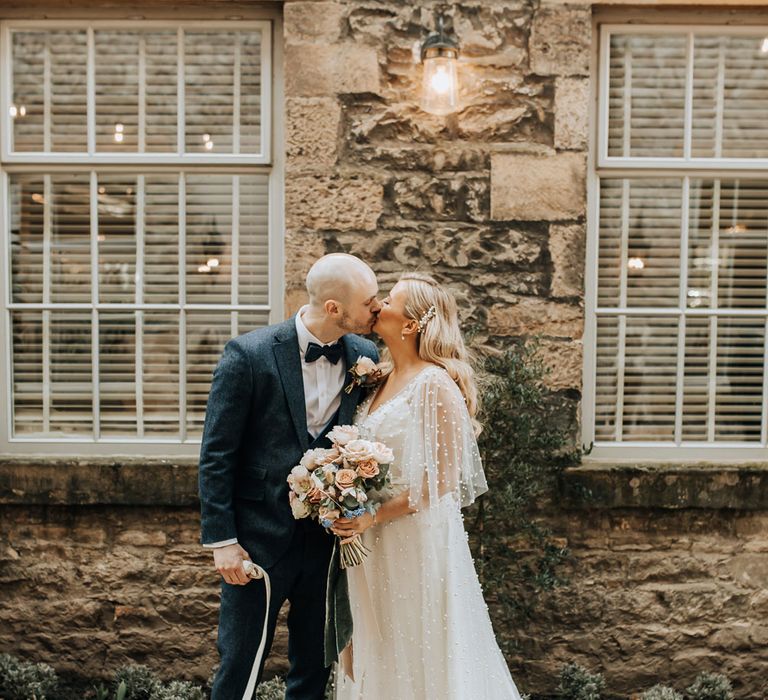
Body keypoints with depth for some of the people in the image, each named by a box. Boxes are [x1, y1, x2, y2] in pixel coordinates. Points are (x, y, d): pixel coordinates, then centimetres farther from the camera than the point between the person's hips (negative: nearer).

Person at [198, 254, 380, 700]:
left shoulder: (365, 357, -1)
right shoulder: (249, 355, -13)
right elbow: (216, 455, -10)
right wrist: (222, 541, -10)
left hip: (330, 537, 4)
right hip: (261, 537, -4)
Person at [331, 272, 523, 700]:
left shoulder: (435, 384, -16)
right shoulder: (381, 380, 9)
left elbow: (444, 480, -18)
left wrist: (374, 516, -20)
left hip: (418, 539, -8)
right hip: (375, 547, 8)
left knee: (421, 655, 6)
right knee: (381, 656, 17)